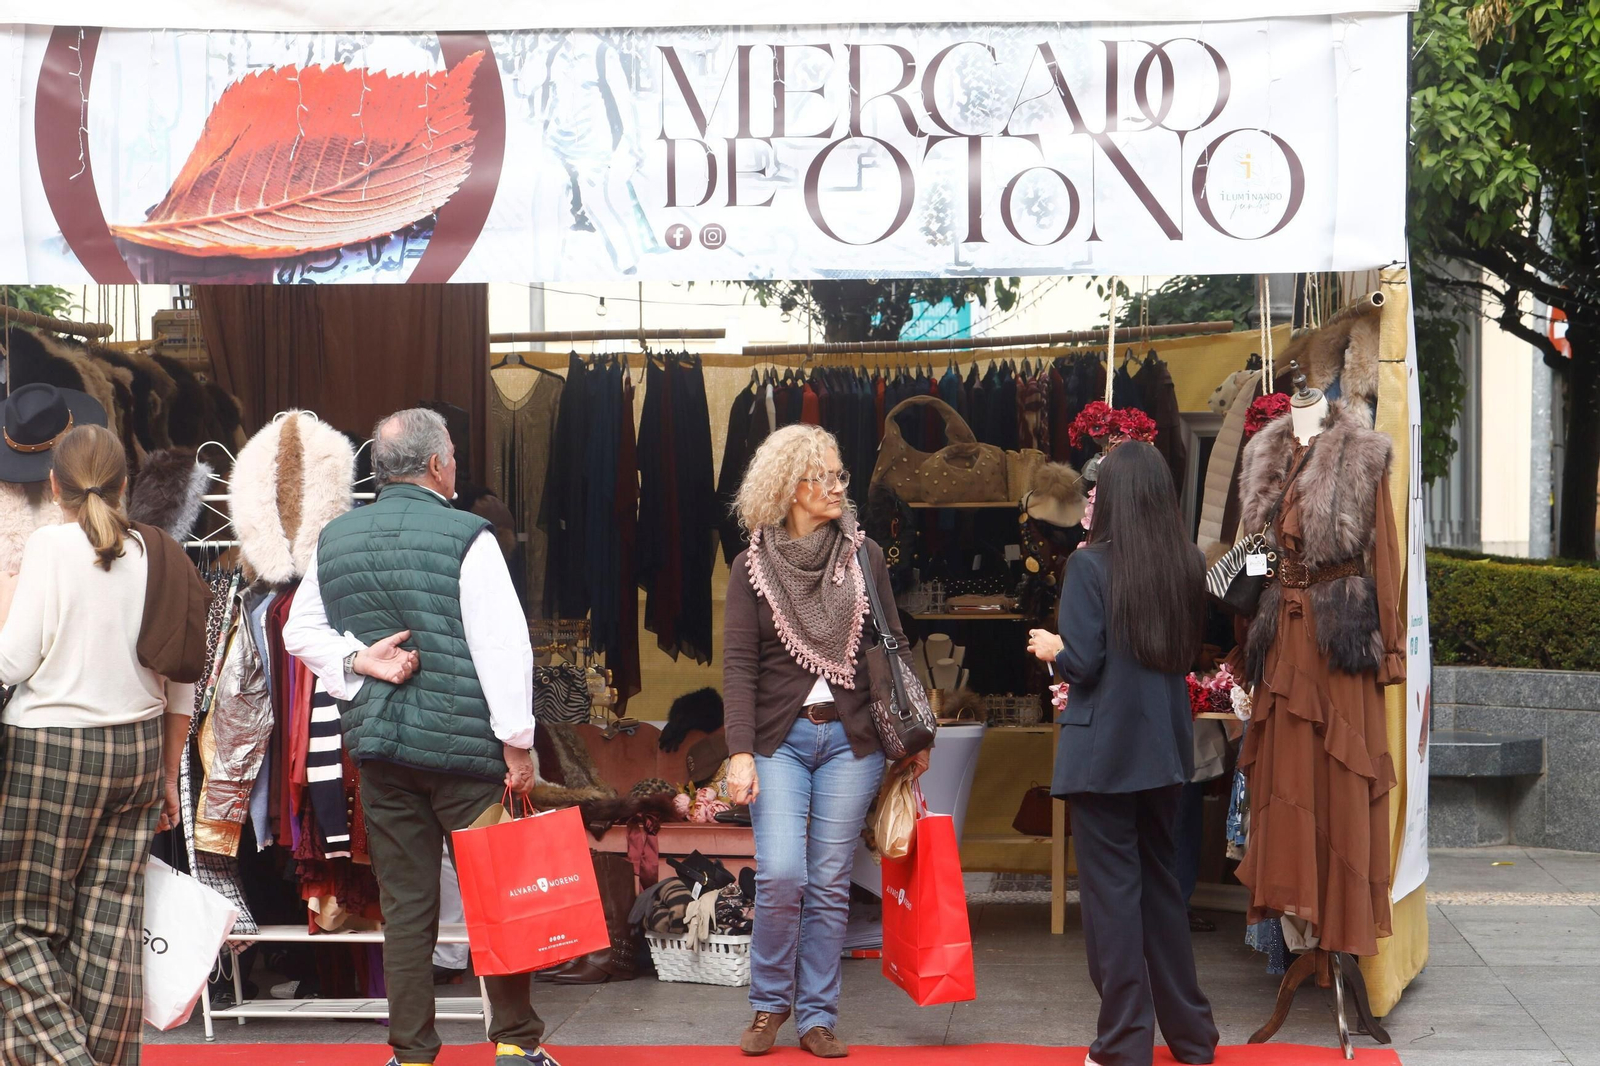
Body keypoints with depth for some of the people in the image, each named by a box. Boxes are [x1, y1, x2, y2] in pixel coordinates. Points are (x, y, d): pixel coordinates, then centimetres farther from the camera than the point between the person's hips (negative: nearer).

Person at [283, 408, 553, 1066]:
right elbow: (503, 646, -13)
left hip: (378, 746, 5)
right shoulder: (465, 537, -11)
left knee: (404, 905, 9)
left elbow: (301, 631, 14)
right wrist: (517, 742, -8)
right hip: (462, 743, -5)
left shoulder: (336, 538, 6)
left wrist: (359, 659, 1)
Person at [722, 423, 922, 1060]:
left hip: (851, 738, 2)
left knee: (830, 884, 3)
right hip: (779, 739, -2)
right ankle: (770, 1003, 10)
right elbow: (738, 664, -3)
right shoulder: (754, 565, 1)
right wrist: (739, 753, -12)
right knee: (780, 874, -12)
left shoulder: (865, 557, 6)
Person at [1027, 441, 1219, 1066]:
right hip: (1165, 750, 5)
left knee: (1112, 891, 3)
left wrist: (1052, 650, 5)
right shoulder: (1188, 566, 1)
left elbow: (1082, 663, -15)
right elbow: (1189, 653, 12)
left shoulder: (1090, 566, -13)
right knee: (1162, 884, 18)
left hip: (1103, 752, -5)